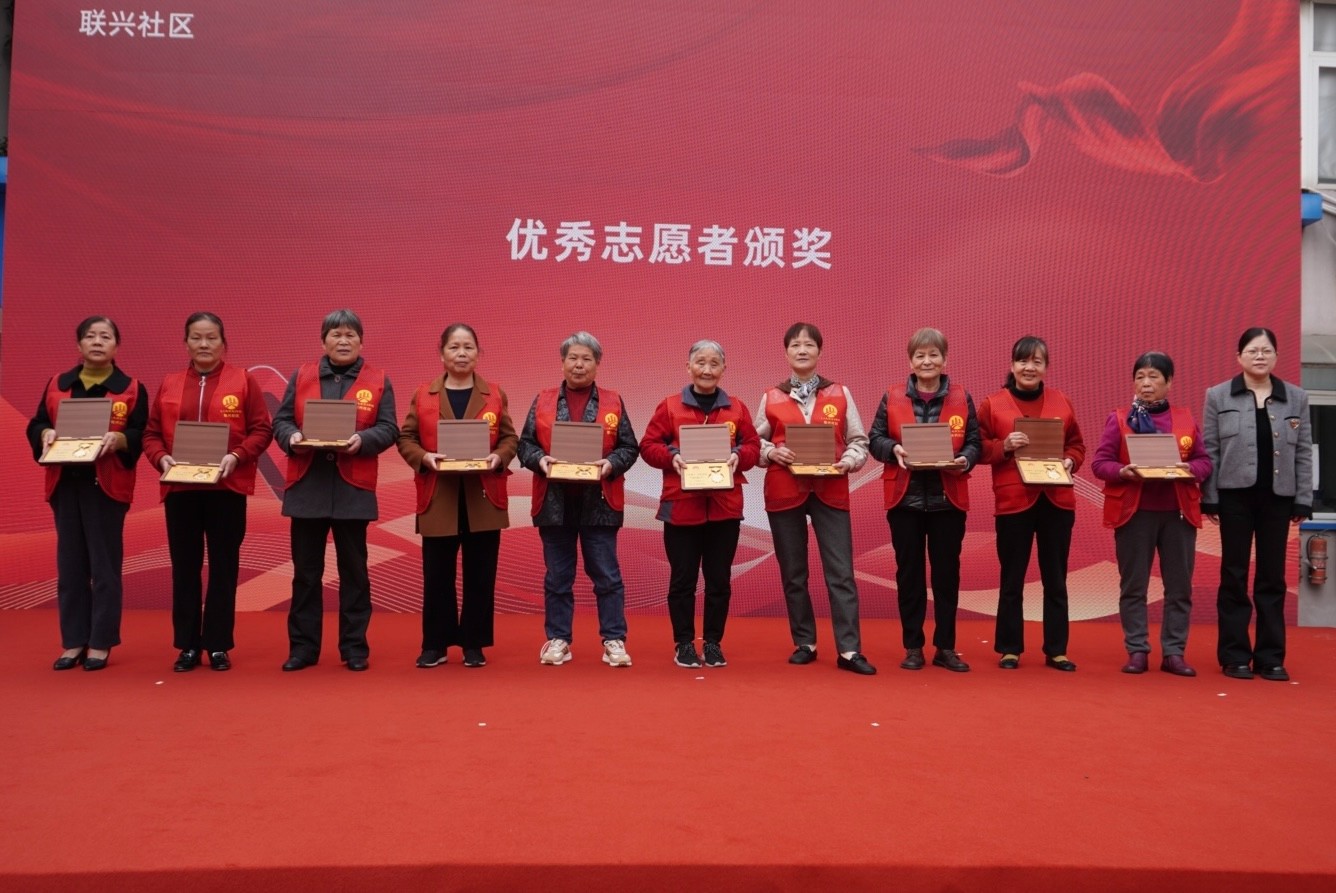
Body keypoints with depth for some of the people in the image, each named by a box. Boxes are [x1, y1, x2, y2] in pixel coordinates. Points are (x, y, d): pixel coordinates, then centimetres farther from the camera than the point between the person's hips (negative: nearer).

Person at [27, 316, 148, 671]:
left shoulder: (131, 388, 2)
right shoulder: (57, 384, 11)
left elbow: (141, 436, -3)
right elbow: (35, 425, 12)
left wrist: (118, 438, -22)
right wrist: (46, 433, -9)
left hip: (107, 486, -3)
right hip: (65, 483, 3)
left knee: (104, 566, -1)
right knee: (70, 565, 6)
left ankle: (101, 643, 7)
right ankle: (73, 642, 15)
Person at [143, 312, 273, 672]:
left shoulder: (244, 381, 2)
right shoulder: (168, 385, 10)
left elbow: (261, 430, -2)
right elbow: (152, 433, 10)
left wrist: (236, 456, -16)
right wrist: (161, 457, -9)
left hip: (227, 488, -2)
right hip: (179, 488, 3)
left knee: (223, 567, 3)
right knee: (184, 567, 6)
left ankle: (218, 645, 12)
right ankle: (187, 645, 14)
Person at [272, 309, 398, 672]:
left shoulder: (378, 381, 6)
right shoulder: (301, 377, 10)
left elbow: (388, 429, -1)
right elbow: (281, 420, 7)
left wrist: (362, 439, -20)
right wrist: (292, 437, -14)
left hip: (353, 490, -1)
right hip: (306, 488, 1)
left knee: (354, 572, 5)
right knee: (305, 572, 6)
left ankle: (355, 647, 14)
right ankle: (303, 647, 14)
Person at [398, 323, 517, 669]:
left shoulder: (495, 394, 6)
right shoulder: (423, 395, 5)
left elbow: (510, 437, 7)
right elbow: (406, 438, 5)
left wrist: (498, 457, -14)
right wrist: (424, 457, -14)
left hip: (484, 498, 0)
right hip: (438, 499, 0)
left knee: (479, 576, 4)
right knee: (437, 576, 4)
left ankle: (474, 645, 15)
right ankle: (435, 644, 16)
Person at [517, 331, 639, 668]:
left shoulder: (613, 402, 6)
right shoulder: (543, 401, 8)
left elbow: (629, 447, 4)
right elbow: (525, 443, 7)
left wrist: (611, 463, -14)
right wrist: (540, 459, -13)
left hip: (598, 503, -1)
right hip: (554, 502, 1)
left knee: (607, 574, 3)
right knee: (557, 576, 8)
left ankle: (614, 640, 11)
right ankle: (557, 639, 18)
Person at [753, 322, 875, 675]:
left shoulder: (840, 394, 5)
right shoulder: (771, 398, 5)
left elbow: (859, 441, 7)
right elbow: (755, 442, 8)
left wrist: (849, 460, -11)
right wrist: (771, 452, -12)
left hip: (830, 491, -1)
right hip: (784, 492, 1)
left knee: (841, 572, -5)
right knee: (793, 573, 9)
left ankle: (849, 650, -4)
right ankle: (804, 643, 21)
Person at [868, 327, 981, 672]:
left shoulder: (962, 399, 5)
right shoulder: (892, 398, 4)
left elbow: (975, 442, 4)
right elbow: (875, 439, 3)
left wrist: (965, 460, -17)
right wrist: (894, 449, -17)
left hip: (948, 500, 0)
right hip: (905, 499, 0)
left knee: (947, 573, 5)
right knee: (909, 574, 6)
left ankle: (946, 647, 16)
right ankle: (913, 647, 15)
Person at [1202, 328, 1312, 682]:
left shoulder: (1296, 398, 8)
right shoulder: (1218, 396, 2)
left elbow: (1303, 454, 6)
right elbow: (1210, 452, -1)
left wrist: (1303, 501, 1)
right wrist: (1209, 499, -6)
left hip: (1277, 497, 2)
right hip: (1235, 495, -2)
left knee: (1273, 577, 6)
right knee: (1234, 576, 3)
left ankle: (1271, 657, 12)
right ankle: (1235, 656, 9)